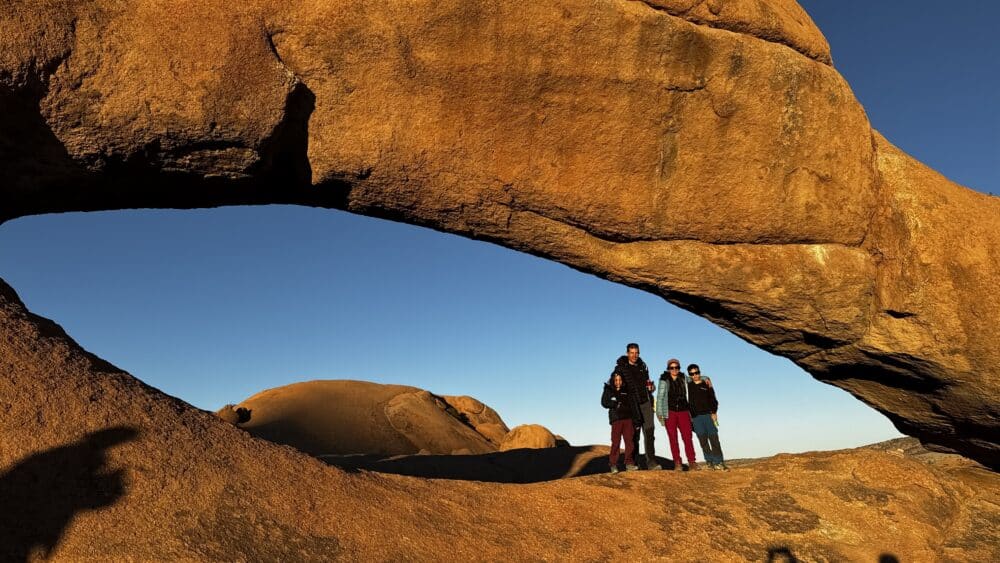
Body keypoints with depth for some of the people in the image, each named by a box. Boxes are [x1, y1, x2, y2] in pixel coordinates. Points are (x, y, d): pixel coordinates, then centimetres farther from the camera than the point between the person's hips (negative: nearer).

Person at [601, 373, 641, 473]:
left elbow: (634, 405, 5)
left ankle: (629, 463, 10)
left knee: (629, 440, 2)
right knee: (616, 442, -5)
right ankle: (613, 464, 0)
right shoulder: (608, 390, 7)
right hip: (616, 419, -2)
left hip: (628, 418, 2)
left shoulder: (627, 390, 10)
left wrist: (637, 419, -3)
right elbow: (604, 403, 0)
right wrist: (616, 404, -11)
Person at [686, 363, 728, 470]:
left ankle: (719, 462, -3)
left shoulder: (706, 385, 7)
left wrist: (714, 412, -5)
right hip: (695, 418, 1)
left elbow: (713, 400, 6)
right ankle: (710, 461, 7)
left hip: (708, 415, -1)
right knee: (703, 440, 0)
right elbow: (686, 401, 11)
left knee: (714, 438, -5)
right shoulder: (688, 386, 8)